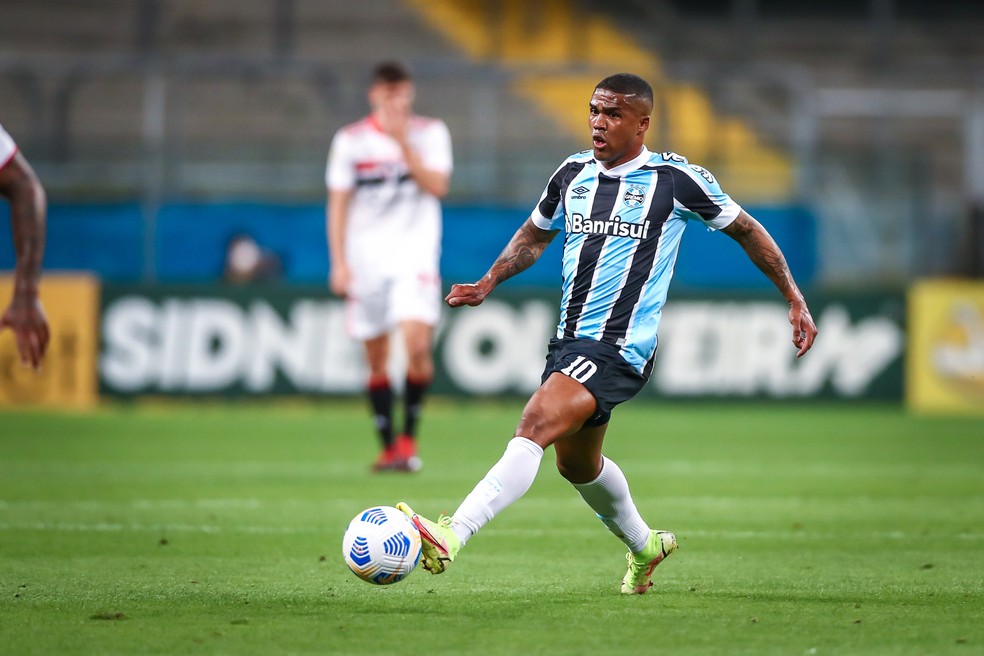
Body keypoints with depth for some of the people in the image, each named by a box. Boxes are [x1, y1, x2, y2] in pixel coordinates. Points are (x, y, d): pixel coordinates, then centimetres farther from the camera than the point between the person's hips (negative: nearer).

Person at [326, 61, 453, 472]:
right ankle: (388, 446, 13)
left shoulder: (430, 134, 4)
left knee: (418, 345, -19)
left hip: (415, 258, -1)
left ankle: (409, 436, -4)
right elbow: (338, 203, 4)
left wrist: (404, 143, -14)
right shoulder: (350, 141, 4)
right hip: (366, 263, 1)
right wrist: (339, 262, -3)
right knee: (376, 359, 3)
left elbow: (437, 186, -9)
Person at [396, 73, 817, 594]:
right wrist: (487, 283, 10)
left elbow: (745, 230, 7)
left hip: (620, 349, -8)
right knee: (576, 463, 21)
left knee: (535, 426, -26)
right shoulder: (574, 173, 9)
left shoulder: (676, 178, -5)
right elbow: (535, 234, 26)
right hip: (569, 338, 8)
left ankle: (451, 537, -37)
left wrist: (795, 301, 7)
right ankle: (643, 545, 48)